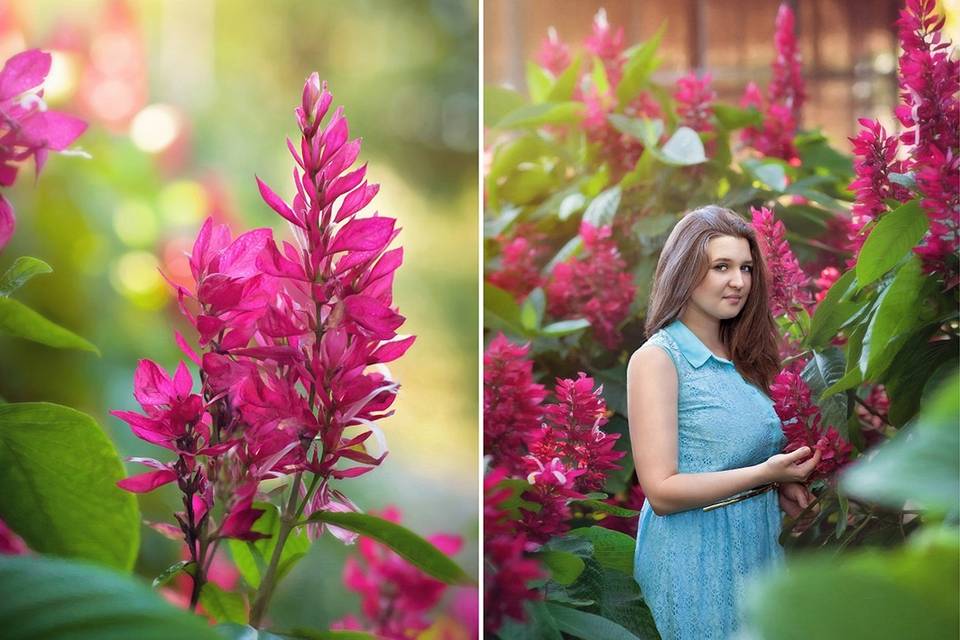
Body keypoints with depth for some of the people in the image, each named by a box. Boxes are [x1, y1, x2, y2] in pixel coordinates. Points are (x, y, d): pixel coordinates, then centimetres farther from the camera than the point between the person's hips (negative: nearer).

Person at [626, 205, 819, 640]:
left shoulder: (741, 359, 9)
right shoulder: (656, 359, -14)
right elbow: (662, 491, -19)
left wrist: (782, 481, 3)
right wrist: (763, 473, -25)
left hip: (759, 540, 8)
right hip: (698, 554, -8)